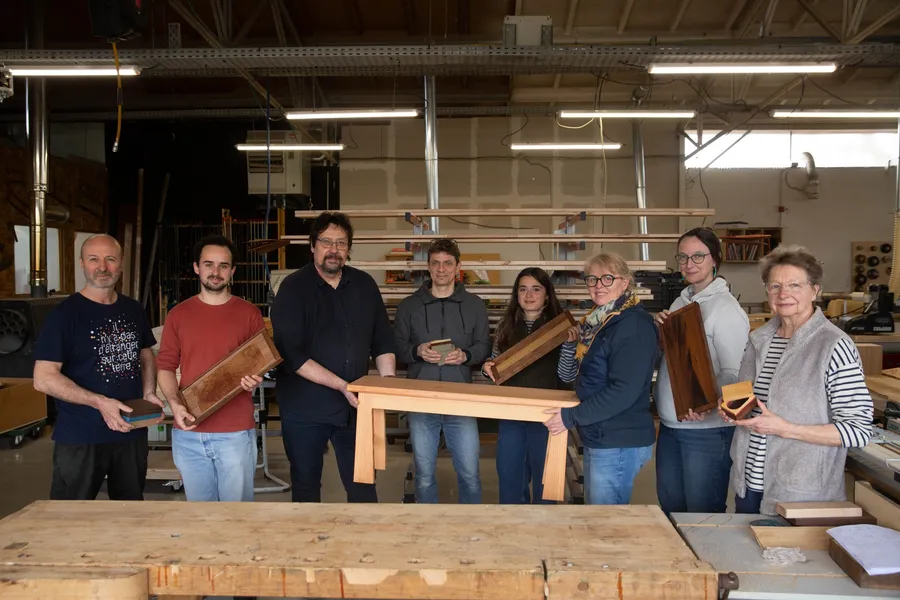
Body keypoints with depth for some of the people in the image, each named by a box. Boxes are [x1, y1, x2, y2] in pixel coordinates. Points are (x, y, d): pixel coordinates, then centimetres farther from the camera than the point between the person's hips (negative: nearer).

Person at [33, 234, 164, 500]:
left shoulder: (134, 310, 8)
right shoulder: (65, 313, -9)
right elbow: (43, 378, -14)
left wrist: (149, 393, 2)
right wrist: (100, 402, -22)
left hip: (132, 432, 5)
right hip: (79, 439, -5)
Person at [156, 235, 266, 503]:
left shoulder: (249, 313, 0)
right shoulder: (178, 314, 5)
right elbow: (165, 365, 5)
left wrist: (255, 379, -18)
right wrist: (174, 403, -11)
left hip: (236, 432, -2)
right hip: (189, 433, 2)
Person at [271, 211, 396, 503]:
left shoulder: (364, 284, 4)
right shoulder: (293, 288, -9)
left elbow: (382, 341, 10)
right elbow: (292, 355, -17)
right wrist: (342, 386, -21)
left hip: (354, 406, 3)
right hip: (305, 408, -3)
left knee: (363, 486, 10)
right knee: (306, 486, 13)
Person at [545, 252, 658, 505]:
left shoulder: (634, 325, -16)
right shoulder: (597, 321, 11)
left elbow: (624, 391, -24)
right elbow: (568, 376, 15)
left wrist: (572, 416, -19)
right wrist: (571, 343, -2)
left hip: (619, 444, -9)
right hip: (596, 437, 9)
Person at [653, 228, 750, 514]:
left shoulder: (725, 308, -13)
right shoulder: (680, 302, 11)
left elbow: (734, 373, -18)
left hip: (706, 429, -8)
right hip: (670, 425, 8)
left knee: (703, 513, 6)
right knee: (669, 507, 20)